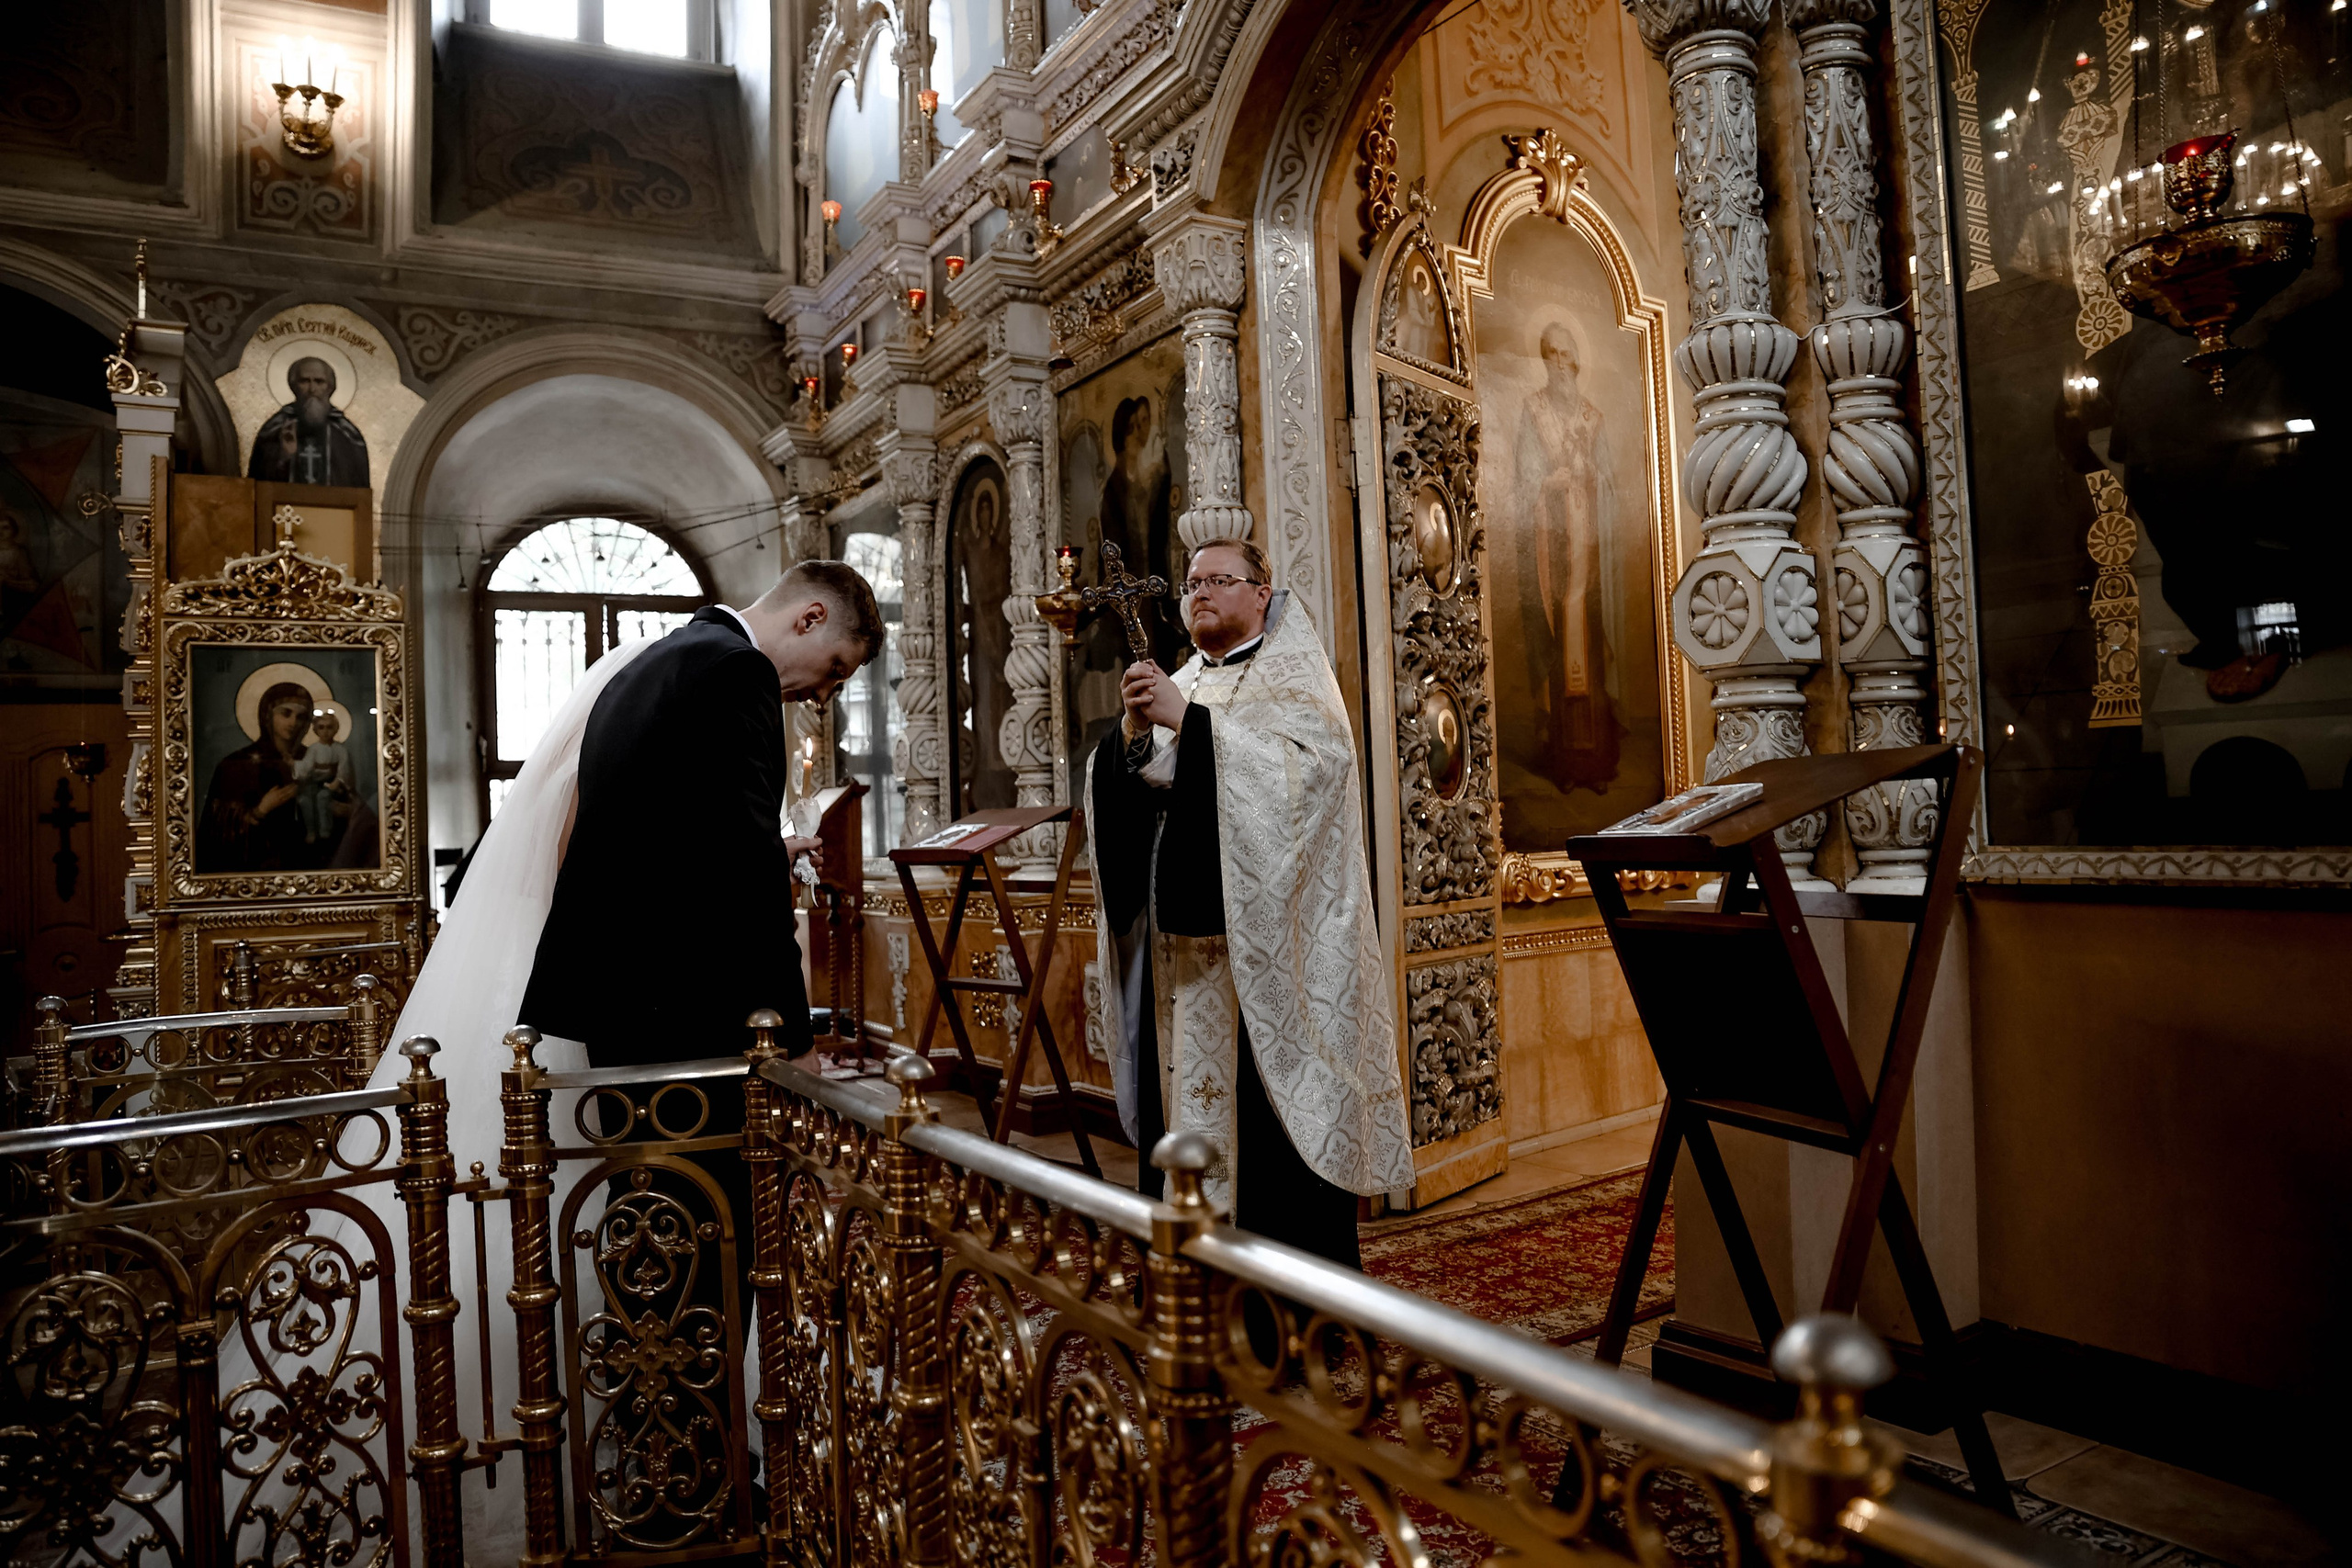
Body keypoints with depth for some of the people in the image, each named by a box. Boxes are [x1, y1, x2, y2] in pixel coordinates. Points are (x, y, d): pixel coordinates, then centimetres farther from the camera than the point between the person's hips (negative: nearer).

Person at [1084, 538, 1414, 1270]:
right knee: (1191, 1086, 5)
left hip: (1266, 930, -5)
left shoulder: (1294, 673, 2)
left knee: (1273, 1098, -5)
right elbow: (1132, 787, 7)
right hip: (1185, 935, 6)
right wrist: (1135, 731, -14)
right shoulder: (1183, 685, 18)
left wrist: (1187, 720, -19)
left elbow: (1303, 766, -17)